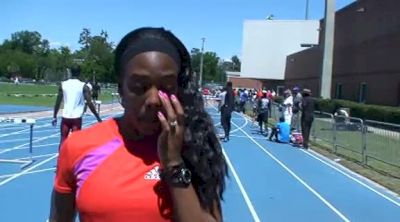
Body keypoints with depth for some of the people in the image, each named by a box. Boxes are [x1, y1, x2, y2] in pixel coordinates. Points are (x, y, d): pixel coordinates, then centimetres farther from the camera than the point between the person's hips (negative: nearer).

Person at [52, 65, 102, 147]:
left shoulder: (63, 84, 4)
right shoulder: (83, 86, -5)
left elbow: (58, 102, 7)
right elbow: (90, 103, -8)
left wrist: (54, 116, 17)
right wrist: (98, 118, -2)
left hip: (65, 117, 3)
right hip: (76, 118, -3)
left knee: (63, 140, 11)